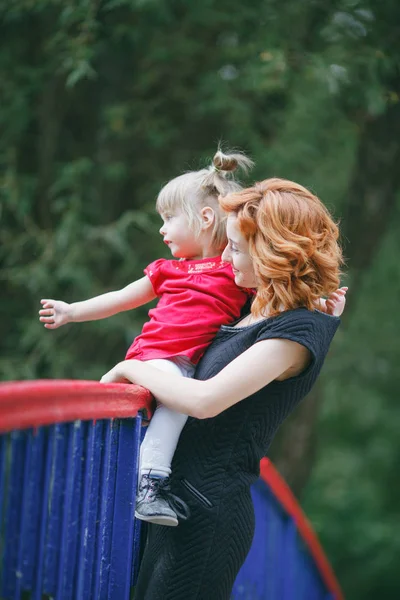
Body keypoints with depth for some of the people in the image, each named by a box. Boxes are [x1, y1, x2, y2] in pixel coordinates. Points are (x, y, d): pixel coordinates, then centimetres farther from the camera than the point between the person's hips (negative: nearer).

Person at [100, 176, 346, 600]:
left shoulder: (298, 329, -16)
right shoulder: (259, 308, 11)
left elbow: (205, 400, -23)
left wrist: (130, 369, -9)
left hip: (208, 513, -9)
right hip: (182, 500, 9)